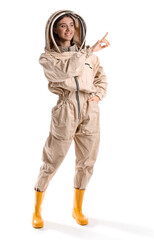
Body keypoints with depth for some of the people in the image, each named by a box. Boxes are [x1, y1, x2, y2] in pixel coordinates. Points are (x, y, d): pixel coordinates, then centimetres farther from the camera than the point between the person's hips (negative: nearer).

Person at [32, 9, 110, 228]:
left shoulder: (87, 53, 13)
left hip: (90, 113, 4)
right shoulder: (47, 58, 0)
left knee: (86, 163, 10)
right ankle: (37, 211, 23)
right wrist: (92, 50, -20)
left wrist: (98, 95, -4)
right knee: (51, 163, 3)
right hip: (65, 112, -4)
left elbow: (101, 78, 17)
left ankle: (77, 208, 31)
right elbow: (66, 70, -20)